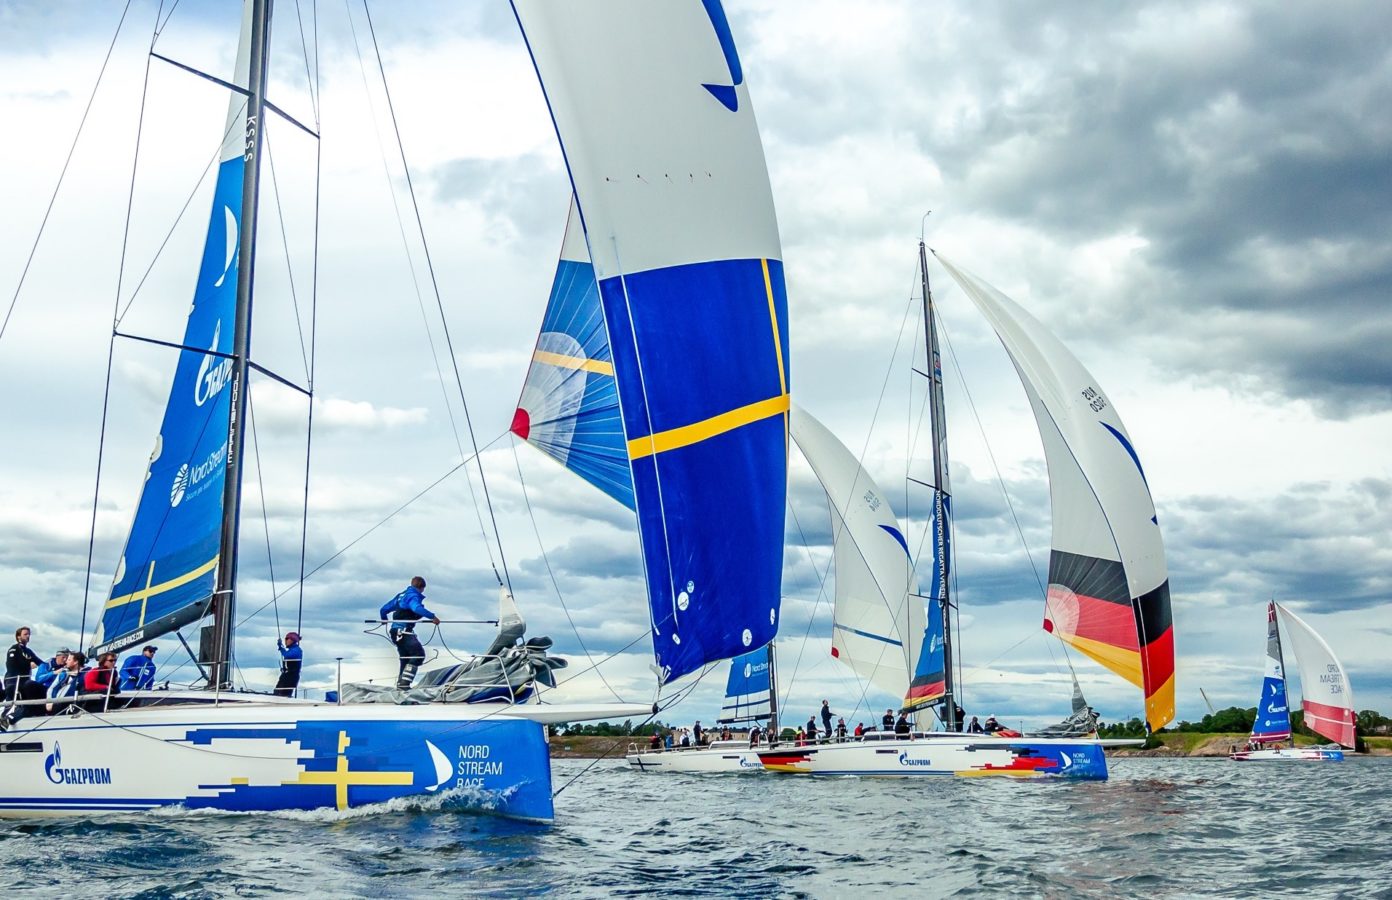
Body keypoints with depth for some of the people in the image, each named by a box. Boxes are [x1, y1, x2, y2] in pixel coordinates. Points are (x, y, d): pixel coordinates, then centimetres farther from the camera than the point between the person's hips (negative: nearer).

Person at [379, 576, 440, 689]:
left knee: (405, 659, 18)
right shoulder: (413, 596, -8)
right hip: (404, 631, -10)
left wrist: (384, 619, 44)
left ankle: (401, 684, 24)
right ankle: (404, 683, -22)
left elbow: (384, 609, 25)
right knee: (418, 654, -15)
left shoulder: (401, 595, 18)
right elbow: (417, 608, -32)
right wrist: (432, 616, -34)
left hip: (396, 632, 10)